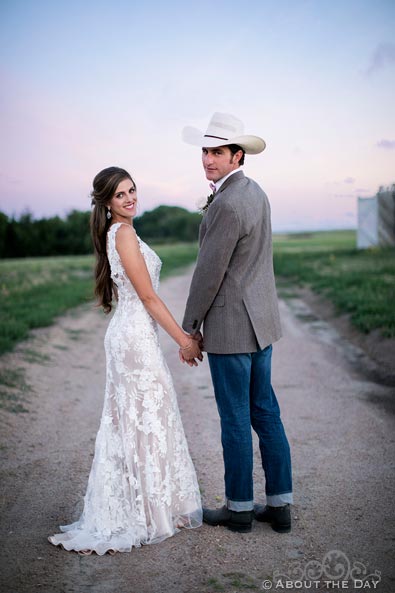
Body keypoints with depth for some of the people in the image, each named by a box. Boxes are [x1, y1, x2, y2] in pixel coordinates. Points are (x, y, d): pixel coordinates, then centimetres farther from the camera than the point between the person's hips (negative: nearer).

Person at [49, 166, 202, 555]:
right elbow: (147, 296, -17)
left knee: (128, 421, 15)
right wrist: (184, 340, -12)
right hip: (137, 337, -10)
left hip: (127, 334, 10)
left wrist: (180, 336, 19)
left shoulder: (115, 234, 15)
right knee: (149, 420, 0)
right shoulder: (124, 234, -15)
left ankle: (128, 507, 27)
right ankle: (152, 513, 12)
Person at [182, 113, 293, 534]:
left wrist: (189, 327, -8)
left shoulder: (227, 205, -20)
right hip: (259, 321, 10)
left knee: (235, 420, 4)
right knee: (265, 413, 14)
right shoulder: (255, 192, 11)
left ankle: (239, 508, 19)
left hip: (230, 325, -10)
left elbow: (208, 272, -17)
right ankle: (279, 505, 23)